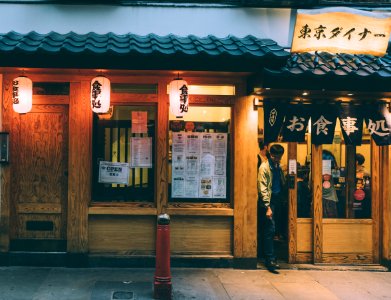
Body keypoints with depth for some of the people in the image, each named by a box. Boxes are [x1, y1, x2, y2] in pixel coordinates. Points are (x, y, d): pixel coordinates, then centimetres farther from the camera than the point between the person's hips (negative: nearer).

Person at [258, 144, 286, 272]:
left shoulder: (278, 167, 15)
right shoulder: (264, 167, -8)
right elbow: (262, 188, -13)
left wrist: (281, 200, 8)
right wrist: (267, 207, -19)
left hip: (277, 200, 7)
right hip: (268, 201, -7)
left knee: (270, 230, 11)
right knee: (270, 229, -10)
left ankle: (268, 257, 19)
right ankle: (270, 259, -9)